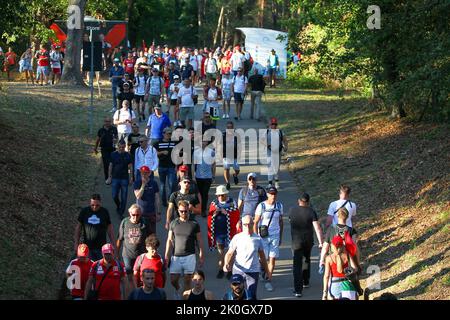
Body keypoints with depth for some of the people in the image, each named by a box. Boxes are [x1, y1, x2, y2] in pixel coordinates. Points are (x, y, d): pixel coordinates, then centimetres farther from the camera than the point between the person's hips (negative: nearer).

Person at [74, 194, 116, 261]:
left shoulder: (104, 212, 1)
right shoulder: (84, 211, 0)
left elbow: (109, 229, 5)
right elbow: (78, 227, 6)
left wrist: (113, 244, 2)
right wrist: (76, 243, 3)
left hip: (100, 248, 0)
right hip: (86, 246, 0)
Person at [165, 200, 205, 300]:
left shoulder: (194, 224, 0)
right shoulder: (173, 223, 4)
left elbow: (199, 241, 4)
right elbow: (169, 240, 6)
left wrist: (201, 256, 1)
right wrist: (166, 256, 1)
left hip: (189, 256, -1)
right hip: (176, 256, 1)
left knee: (188, 280, 1)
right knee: (173, 280, 2)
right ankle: (177, 290, 34)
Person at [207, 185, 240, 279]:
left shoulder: (232, 203, -1)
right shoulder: (214, 203, 7)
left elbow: (236, 215, -10)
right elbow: (210, 216, 5)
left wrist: (226, 212, -18)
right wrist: (215, 212, -14)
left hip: (229, 230, -2)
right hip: (218, 231, 3)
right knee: (220, 250, 8)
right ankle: (220, 270, 16)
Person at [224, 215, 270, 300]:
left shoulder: (258, 239, 2)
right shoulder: (237, 238, -1)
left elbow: (262, 257, 12)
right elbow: (230, 253, -2)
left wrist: (267, 272, 15)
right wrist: (226, 264, -22)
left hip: (253, 271, 0)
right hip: (238, 270, 0)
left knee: (251, 296, -4)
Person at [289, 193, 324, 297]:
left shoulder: (292, 210, -4)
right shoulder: (311, 212, -9)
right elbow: (317, 228, -14)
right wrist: (321, 242, -12)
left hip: (296, 241, -1)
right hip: (308, 240, 1)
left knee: (297, 265, -2)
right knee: (306, 260, 26)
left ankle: (298, 289, -12)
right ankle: (306, 282, 39)